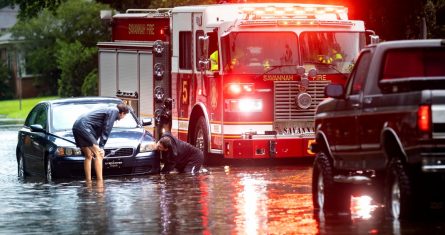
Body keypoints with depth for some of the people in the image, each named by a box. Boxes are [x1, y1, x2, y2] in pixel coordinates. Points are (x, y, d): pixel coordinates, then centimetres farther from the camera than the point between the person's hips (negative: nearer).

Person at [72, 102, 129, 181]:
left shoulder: (109, 110, 27)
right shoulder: (114, 111, -1)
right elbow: (106, 130, -7)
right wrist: (101, 146, -7)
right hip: (84, 126, -10)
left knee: (89, 156, 16)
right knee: (99, 155, -9)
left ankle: (88, 181, 16)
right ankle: (100, 181, -14)